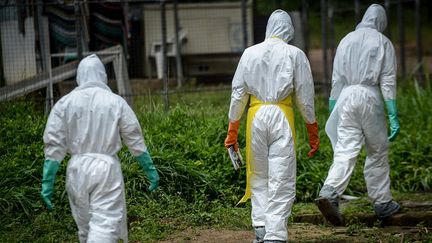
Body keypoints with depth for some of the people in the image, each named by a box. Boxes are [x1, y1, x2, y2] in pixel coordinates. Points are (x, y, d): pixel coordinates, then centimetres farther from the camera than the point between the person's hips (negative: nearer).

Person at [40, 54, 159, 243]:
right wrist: (150, 169, 13)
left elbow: (53, 145, 0)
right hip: (106, 167, -3)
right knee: (104, 226, -6)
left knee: (85, 226, 17)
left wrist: (47, 182, 2)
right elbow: (135, 141, 4)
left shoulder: (64, 103, 2)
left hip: (77, 169, 3)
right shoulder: (116, 102, 0)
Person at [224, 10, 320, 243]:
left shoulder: (250, 53, 6)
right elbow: (305, 97, 2)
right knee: (281, 180, 0)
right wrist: (313, 132, 11)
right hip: (282, 117, -2)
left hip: (256, 116, 2)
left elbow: (238, 93, 7)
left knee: (259, 176, 16)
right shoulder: (295, 55, 1)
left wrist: (232, 131, 14)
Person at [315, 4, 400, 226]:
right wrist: (393, 116, -4)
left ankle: (329, 193, -25)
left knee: (345, 151, -3)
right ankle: (382, 204, 18)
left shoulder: (347, 40, 12)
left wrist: (332, 110, 18)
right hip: (370, 97, -3)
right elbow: (388, 81, -3)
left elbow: (336, 79, 12)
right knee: (378, 151, 11)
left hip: (347, 96, 3)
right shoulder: (383, 43, 3)